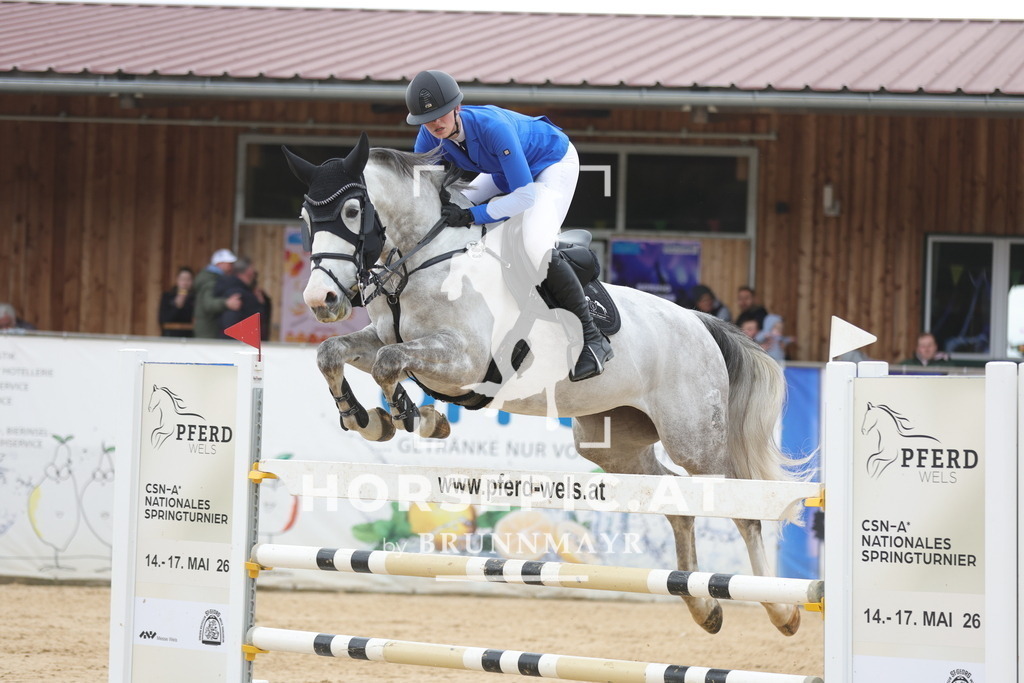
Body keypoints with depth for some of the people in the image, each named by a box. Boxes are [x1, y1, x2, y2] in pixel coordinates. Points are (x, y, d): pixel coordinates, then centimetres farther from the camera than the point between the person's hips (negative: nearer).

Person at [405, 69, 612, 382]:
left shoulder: (492, 127, -39)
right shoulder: (429, 138, -19)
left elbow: (526, 195, -39)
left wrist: (472, 216, -42)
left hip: (554, 163, -8)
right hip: (504, 171, 8)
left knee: (536, 249, -28)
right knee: (449, 219, 6)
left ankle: (594, 339, -18)